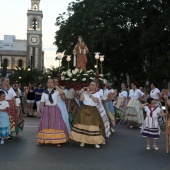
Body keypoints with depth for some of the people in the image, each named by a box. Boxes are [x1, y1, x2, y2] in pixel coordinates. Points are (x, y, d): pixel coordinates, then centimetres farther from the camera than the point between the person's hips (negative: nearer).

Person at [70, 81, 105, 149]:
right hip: (84, 109, 1)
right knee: (83, 124, -4)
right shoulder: (85, 92, 9)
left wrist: (89, 94, -14)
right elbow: (81, 99, -4)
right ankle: (82, 140, 8)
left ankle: (96, 142, 0)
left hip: (93, 110, -1)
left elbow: (95, 100, -15)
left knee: (94, 125, -7)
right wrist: (83, 91, -5)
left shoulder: (97, 93, 5)